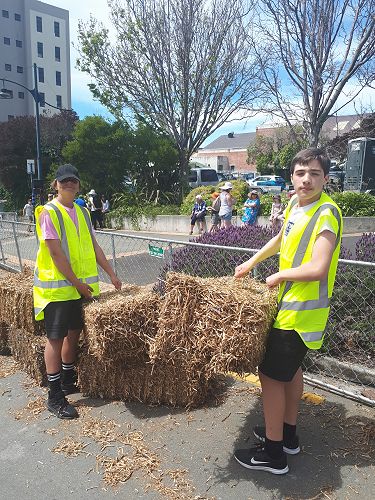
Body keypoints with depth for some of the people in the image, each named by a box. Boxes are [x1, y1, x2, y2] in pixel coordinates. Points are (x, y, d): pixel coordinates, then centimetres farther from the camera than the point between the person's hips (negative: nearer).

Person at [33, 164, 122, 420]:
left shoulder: (82, 212, 10)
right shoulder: (49, 212, -12)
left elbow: (94, 246, 12)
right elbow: (56, 253, -17)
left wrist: (111, 273, 9)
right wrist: (77, 283, -16)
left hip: (80, 285, 7)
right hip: (57, 286, -7)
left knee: (73, 332, 16)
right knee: (56, 338, 0)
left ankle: (68, 380, 34)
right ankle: (55, 396, 11)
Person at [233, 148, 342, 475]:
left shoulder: (326, 213, -22)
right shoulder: (295, 204, 5)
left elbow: (318, 269, -31)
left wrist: (280, 276, -16)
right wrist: (252, 262, 21)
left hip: (300, 311, -9)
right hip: (290, 304, 9)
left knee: (271, 374, 0)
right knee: (291, 368, 20)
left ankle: (273, 454, 17)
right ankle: (288, 434, 39)